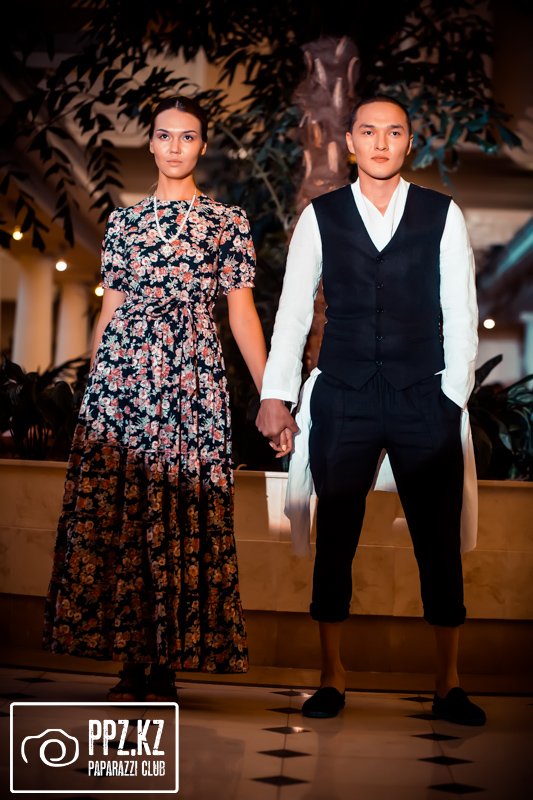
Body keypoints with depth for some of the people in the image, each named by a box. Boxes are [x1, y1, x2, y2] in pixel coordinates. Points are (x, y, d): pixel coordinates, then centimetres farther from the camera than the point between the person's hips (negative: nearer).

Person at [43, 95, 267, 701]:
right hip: (122, 366, 2)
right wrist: (91, 384, 12)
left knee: (184, 505, -6)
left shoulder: (228, 220, 11)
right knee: (113, 503, -4)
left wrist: (270, 394, -1)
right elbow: (109, 308, 16)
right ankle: (131, 662, 5)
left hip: (191, 370, -2)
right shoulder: (123, 221, 17)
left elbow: (242, 311, 7)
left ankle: (166, 666, 4)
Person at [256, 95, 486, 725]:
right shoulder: (320, 216, 7)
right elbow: (292, 311, 5)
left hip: (424, 403, 0)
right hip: (342, 402, 0)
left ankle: (448, 686, 18)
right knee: (334, 539, 6)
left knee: (440, 544, 4)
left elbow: (460, 312, 6)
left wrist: (454, 396, 0)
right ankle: (332, 680, 20)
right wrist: (275, 397, -1)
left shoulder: (443, 215, 7)